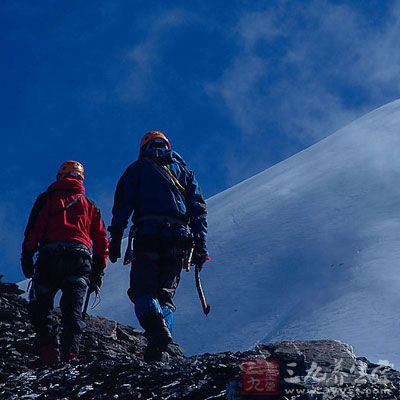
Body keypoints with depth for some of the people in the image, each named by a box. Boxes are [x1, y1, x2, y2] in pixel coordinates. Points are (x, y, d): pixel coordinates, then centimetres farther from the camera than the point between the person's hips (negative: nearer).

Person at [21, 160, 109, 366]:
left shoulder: (47, 198, 16)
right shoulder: (89, 205, 24)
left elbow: (33, 229, 2)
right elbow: (101, 239, 18)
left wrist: (27, 256, 0)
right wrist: (98, 272, 21)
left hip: (50, 255, -2)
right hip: (81, 255, 2)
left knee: (39, 305, 9)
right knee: (72, 309, 5)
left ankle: (48, 348, -10)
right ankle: (70, 351, -13)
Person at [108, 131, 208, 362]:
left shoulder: (138, 168, 16)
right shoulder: (183, 170, 24)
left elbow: (123, 204, 2)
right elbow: (198, 209, 15)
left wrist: (116, 237, -2)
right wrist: (200, 244, 12)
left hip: (148, 236, -3)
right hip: (179, 241, 3)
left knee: (143, 292, -2)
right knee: (165, 294, 10)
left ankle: (157, 330, -31)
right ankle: (161, 348, -9)